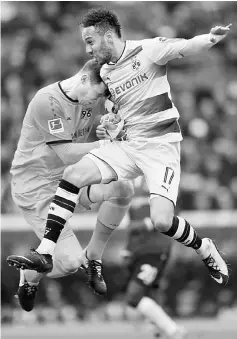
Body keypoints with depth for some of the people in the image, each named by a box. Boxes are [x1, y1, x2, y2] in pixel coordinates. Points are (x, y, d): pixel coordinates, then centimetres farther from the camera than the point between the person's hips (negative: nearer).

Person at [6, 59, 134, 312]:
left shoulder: (91, 100, -1)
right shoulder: (46, 101, -23)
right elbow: (67, 154, -25)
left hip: (67, 178, 7)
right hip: (34, 187, -7)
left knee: (121, 189, -16)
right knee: (70, 262, -16)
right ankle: (29, 276, 19)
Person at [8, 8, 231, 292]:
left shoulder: (148, 50, -8)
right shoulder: (105, 72, 13)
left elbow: (188, 47, -21)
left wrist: (212, 38, -40)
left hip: (161, 145, -7)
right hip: (128, 144, 7)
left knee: (162, 220, -23)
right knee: (74, 174, -12)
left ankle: (205, 250, 8)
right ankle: (44, 253, -10)